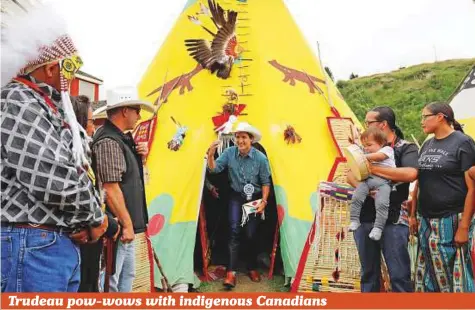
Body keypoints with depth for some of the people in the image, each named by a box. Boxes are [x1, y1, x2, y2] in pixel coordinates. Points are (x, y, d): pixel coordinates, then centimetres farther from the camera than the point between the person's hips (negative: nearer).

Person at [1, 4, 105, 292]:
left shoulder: (51, 108, 17)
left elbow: (76, 174, 17)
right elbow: (52, 180, -24)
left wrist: (89, 220, -1)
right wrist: (95, 217, -8)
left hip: (62, 242, 9)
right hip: (31, 244, -9)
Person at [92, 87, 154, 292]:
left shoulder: (121, 138, 11)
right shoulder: (109, 141, -19)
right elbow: (111, 189, -24)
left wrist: (139, 155, 3)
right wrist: (127, 224, -20)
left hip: (124, 224, 10)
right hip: (117, 225, -10)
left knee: (127, 275, 19)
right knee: (110, 281, 1)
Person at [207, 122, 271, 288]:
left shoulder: (260, 158, -14)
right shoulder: (229, 153, -9)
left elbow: (266, 182, -6)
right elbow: (214, 169, -12)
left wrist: (263, 201, -13)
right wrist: (211, 155, -29)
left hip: (254, 198, -1)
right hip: (236, 197, 1)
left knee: (251, 234, 1)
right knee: (234, 231, -11)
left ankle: (252, 268, 22)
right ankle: (231, 272, -8)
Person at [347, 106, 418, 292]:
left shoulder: (406, 148, -3)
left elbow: (410, 174, -22)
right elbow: (350, 175, 5)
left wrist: (373, 169, -19)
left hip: (393, 220, -5)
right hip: (364, 219, 5)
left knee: (399, 274, 2)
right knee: (368, 273, 16)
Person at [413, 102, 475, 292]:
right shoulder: (427, 145, 13)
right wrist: (413, 214, 12)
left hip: (451, 221, -7)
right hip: (427, 222, 7)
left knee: (455, 276, 1)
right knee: (428, 276, 12)